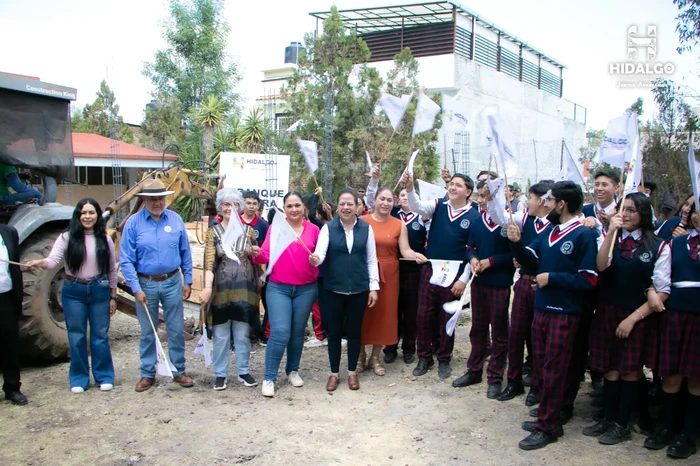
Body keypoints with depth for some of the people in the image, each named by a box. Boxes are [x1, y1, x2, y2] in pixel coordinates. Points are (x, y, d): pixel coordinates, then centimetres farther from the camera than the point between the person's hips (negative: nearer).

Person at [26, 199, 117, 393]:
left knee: (100, 335, 7)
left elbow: (112, 270, 6)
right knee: (76, 336, 6)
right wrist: (39, 263, -40)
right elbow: (53, 260, -17)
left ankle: (104, 376, 19)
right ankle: (79, 378, 19)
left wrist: (113, 297, 5)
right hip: (73, 292, 0)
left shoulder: (105, 240, 2)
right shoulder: (67, 238, -3)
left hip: (99, 291, 1)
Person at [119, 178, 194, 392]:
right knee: (147, 333, 10)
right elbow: (126, 260, -7)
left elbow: (185, 253, 6)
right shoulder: (134, 222, -6)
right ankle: (147, 374, 23)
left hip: (172, 282, 1)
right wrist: (136, 289, -11)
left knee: (176, 330, 8)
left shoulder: (175, 219, 0)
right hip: (146, 284, -1)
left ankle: (179, 371, 22)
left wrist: (188, 281, 5)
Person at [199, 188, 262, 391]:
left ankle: (243, 371, 23)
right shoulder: (213, 232, 1)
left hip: (244, 290, 1)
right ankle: (220, 374, 19)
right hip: (221, 290, -1)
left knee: (243, 335, 9)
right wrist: (207, 287, -22)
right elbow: (209, 262, -9)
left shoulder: (248, 230, 7)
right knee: (221, 336, 7)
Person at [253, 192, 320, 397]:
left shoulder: (313, 229, 2)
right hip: (278, 288, -2)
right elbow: (266, 256, -6)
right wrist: (257, 254, -27)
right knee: (280, 333, -9)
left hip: (306, 289, 2)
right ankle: (269, 378, 3)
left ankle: (293, 370, 31)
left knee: (298, 332, 12)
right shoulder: (275, 227, -2)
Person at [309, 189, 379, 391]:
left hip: (359, 289, 1)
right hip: (334, 289, -1)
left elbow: (371, 260, 3)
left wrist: (374, 287, 0)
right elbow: (320, 253, -15)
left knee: (354, 331, 11)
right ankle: (334, 373, 24)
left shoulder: (366, 228, 1)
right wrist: (315, 259, -38)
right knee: (334, 331, 9)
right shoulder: (328, 228, -3)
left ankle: (352, 372, 27)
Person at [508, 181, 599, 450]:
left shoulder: (583, 235, -13)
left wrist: (552, 278, -16)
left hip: (564, 313, -7)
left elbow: (589, 280, -17)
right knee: (543, 366, 15)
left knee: (554, 370, 1)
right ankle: (547, 416, 28)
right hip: (542, 307, 7)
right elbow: (530, 260, 14)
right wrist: (516, 243, -4)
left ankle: (547, 427, 12)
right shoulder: (549, 232, 10)